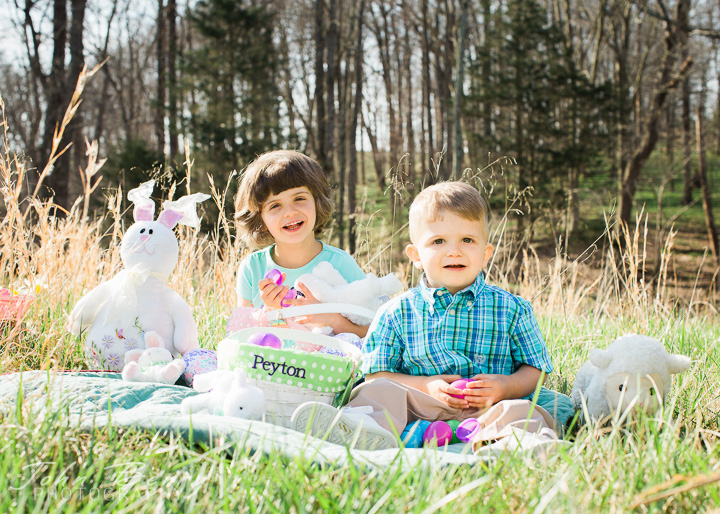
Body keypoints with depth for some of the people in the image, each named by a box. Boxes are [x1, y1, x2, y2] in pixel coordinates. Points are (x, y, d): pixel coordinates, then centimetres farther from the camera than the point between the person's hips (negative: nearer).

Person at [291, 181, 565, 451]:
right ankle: (368, 430, -53)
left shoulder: (512, 309, 6)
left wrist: (506, 387, -11)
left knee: (518, 411, -29)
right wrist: (426, 386, -11)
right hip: (420, 407, 1)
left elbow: (534, 369, 11)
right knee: (380, 390, -23)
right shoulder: (396, 313, 5)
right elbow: (377, 373, 5)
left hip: (485, 411, 0)